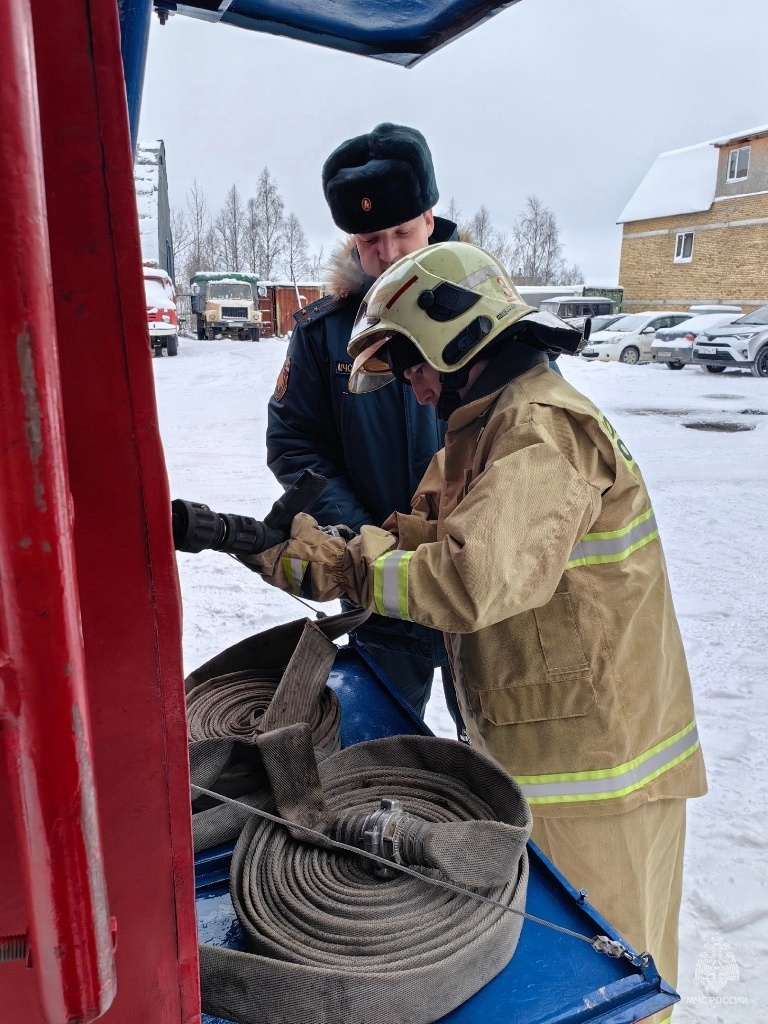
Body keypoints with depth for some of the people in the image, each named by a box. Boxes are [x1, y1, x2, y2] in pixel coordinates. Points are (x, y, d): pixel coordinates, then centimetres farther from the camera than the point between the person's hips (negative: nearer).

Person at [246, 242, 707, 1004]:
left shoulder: (541, 427, -22)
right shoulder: (487, 425, 12)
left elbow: (477, 578, -35)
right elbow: (427, 532, 6)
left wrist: (334, 567, -24)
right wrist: (322, 543, -6)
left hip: (589, 760, -9)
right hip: (529, 744, 10)